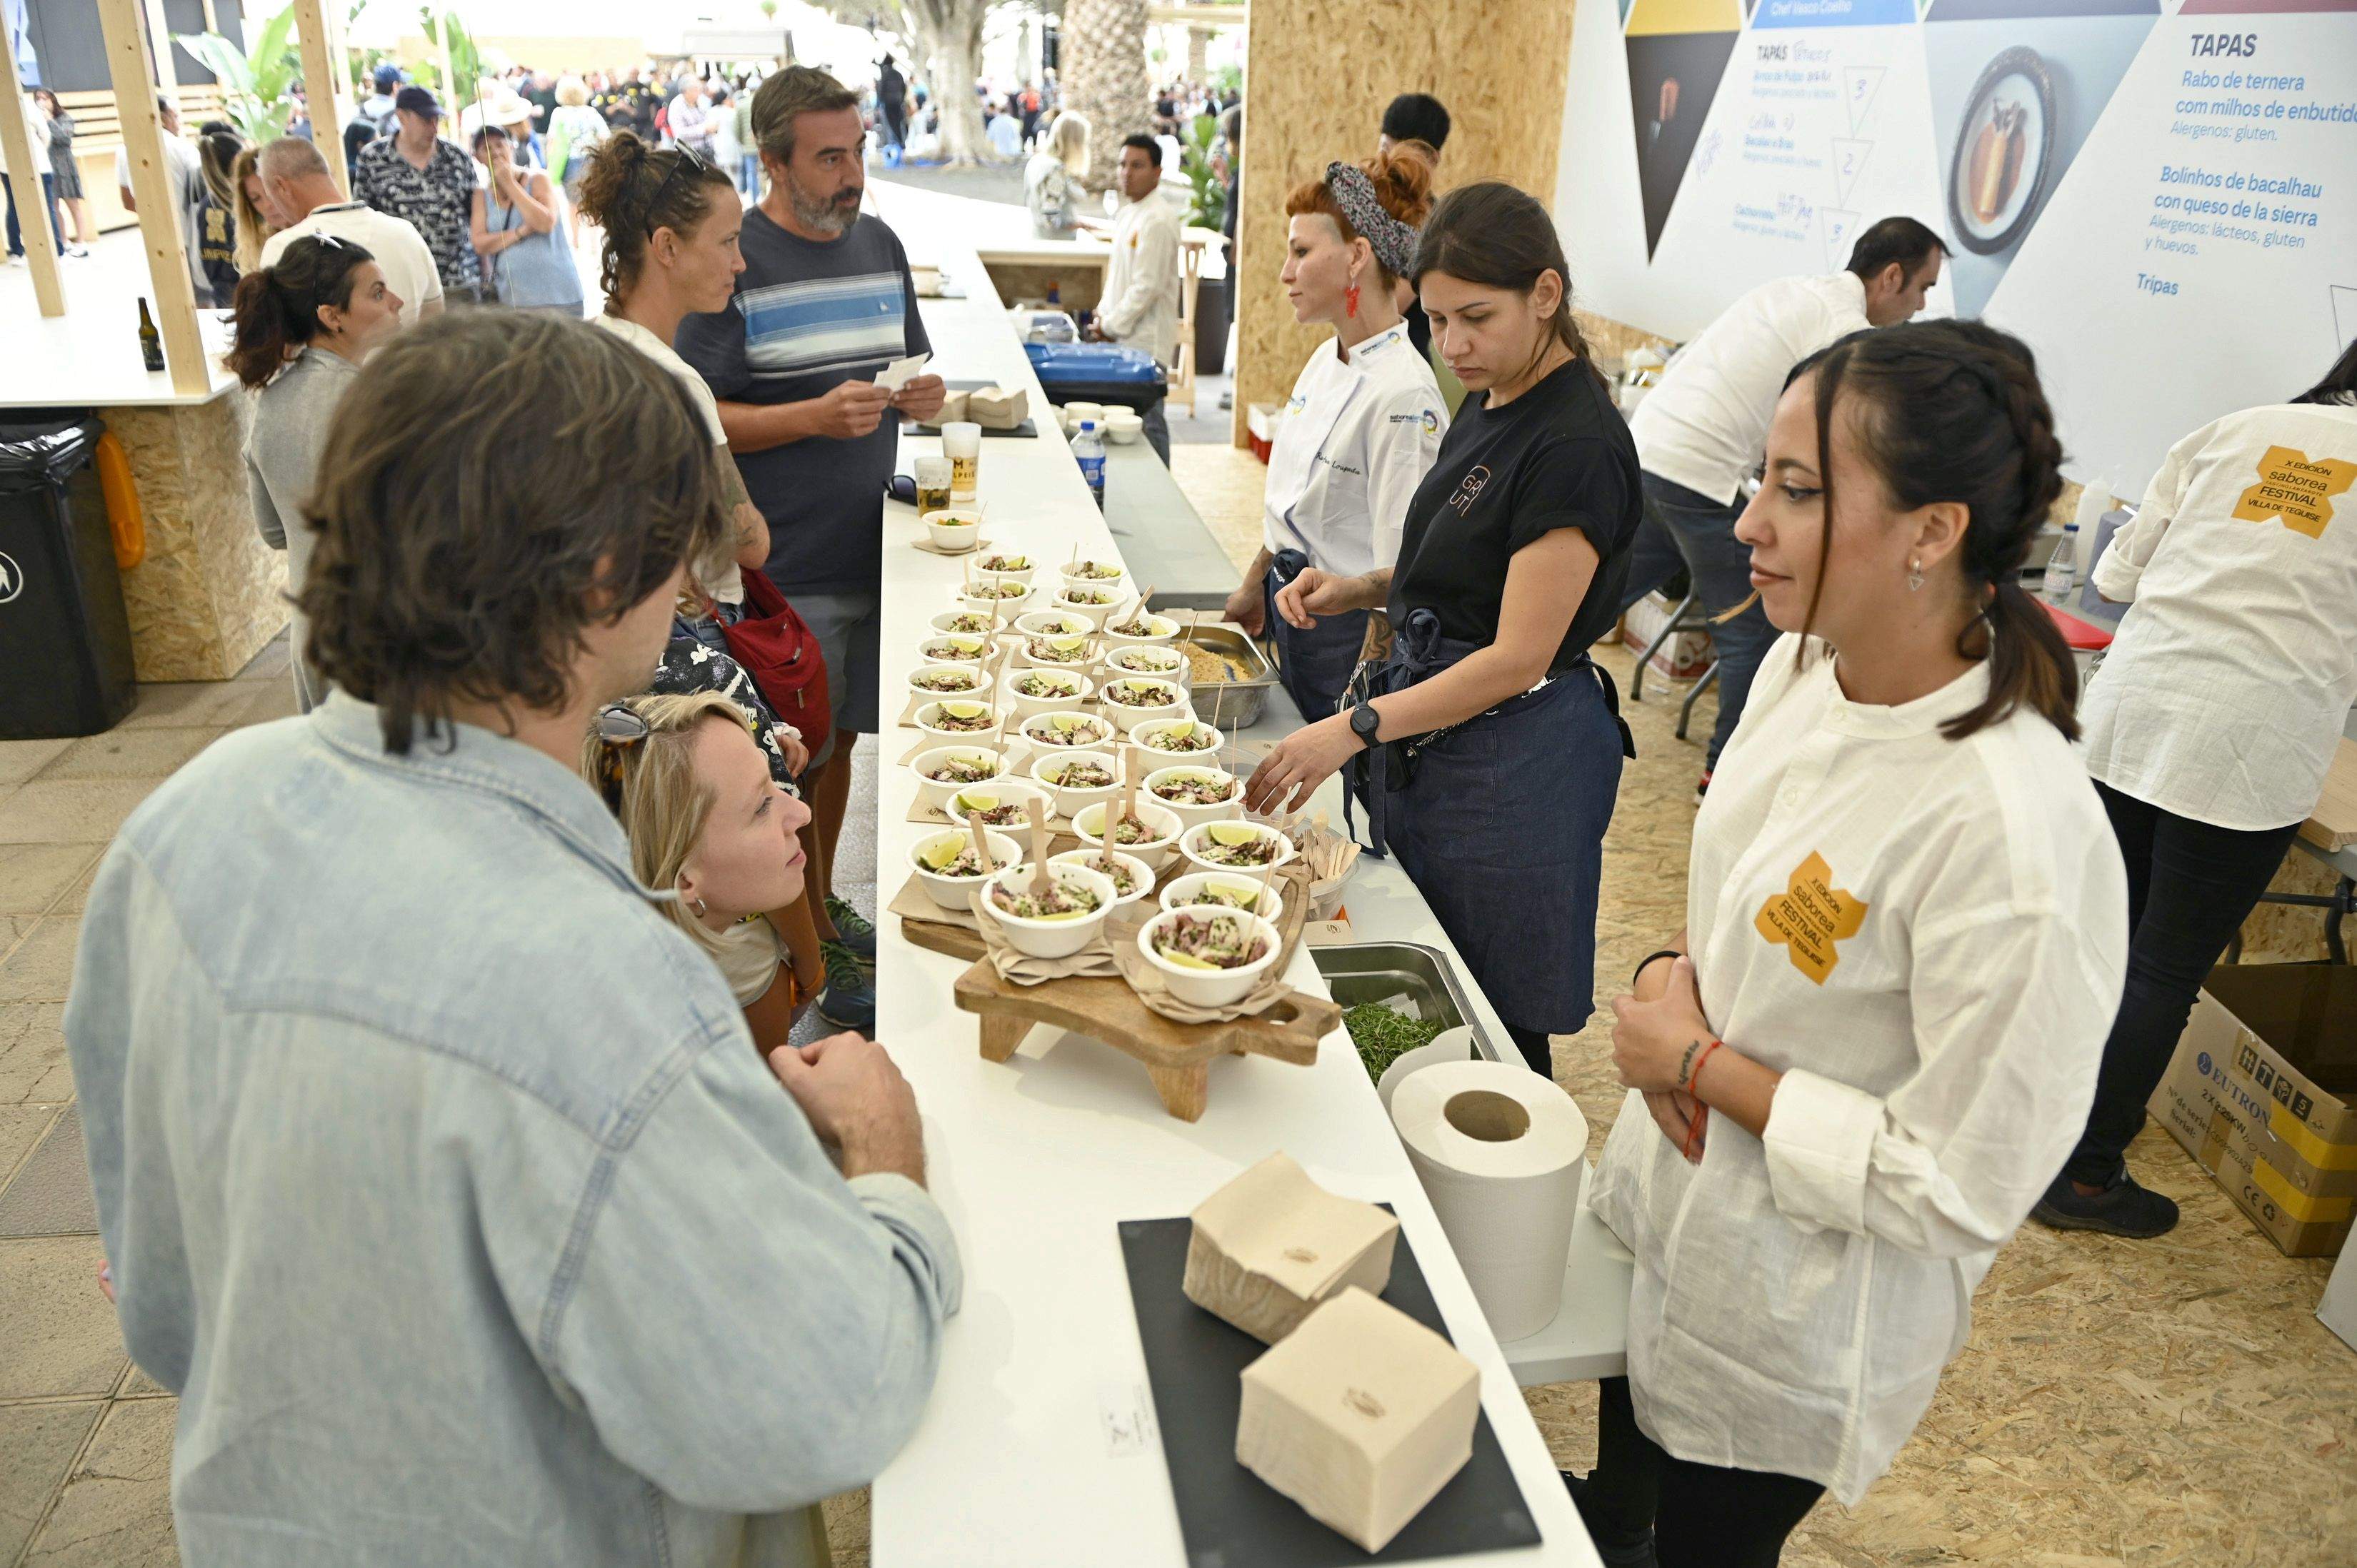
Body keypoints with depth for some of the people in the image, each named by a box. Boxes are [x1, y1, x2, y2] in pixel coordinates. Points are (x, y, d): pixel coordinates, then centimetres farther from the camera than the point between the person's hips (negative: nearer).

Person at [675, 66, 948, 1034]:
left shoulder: (881, 245, 9)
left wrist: (921, 395, -4)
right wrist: (815, 417, -25)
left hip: (870, 548, 7)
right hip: (783, 566, -6)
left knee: (839, 739, 18)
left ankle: (824, 909, 35)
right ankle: (814, 951, 18)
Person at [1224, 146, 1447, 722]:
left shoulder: (1402, 394, -22)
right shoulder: (1327, 359, 5)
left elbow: (1400, 582, -23)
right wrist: (1254, 588, 20)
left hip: (1345, 634, -8)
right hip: (1290, 611, 9)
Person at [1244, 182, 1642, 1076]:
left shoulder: (1575, 445, -20)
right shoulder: (1490, 405, 9)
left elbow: (1517, 657, -22)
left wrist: (1355, 729, -26)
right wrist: (1356, 591, 3)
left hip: (1513, 759, -9)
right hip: (1431, 736, 9)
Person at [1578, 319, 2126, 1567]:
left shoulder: (2010, 835, -34)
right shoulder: (1803, 668, -9)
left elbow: (1963, 1188, -27)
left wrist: (1704, 1067, -21)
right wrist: (1674, 975, -10)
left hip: (1791, 1317, -6)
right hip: (1661, 1210, 7)